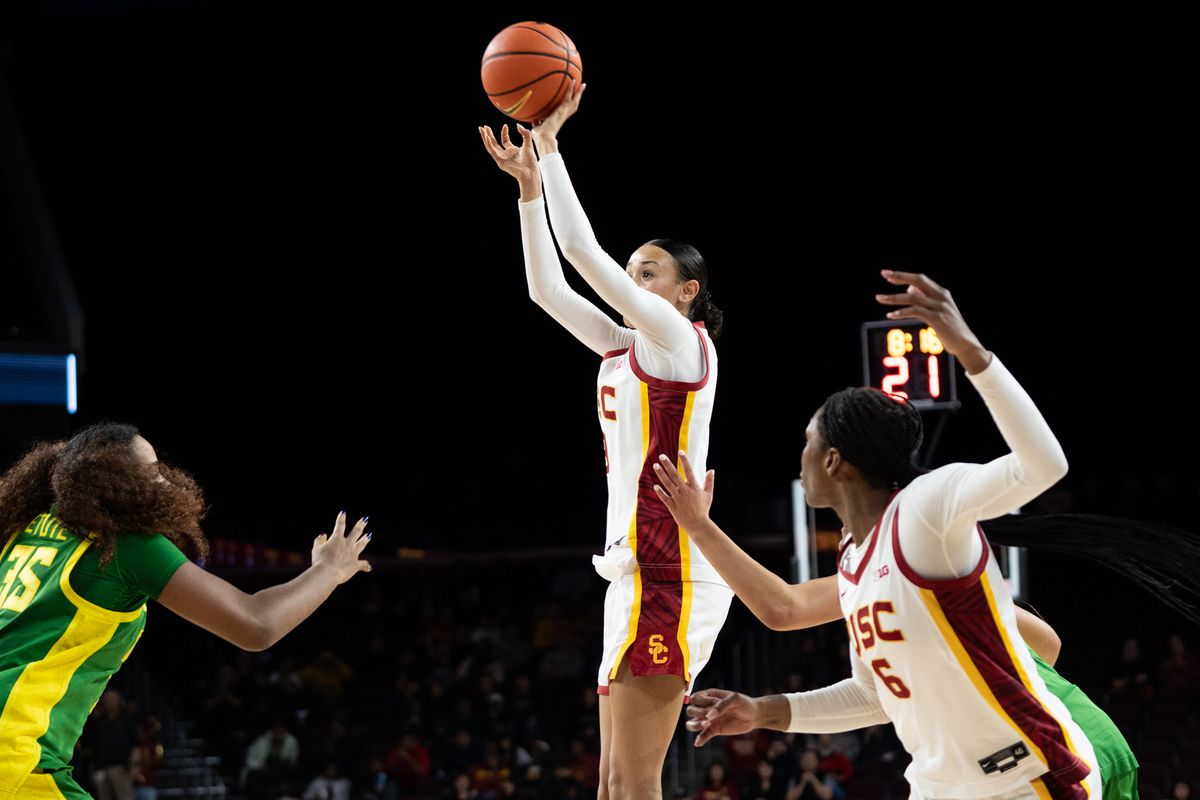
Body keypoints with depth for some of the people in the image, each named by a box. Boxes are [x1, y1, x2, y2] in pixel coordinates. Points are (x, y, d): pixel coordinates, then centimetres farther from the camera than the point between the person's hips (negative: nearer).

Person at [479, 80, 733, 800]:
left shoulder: (680, 339, -4)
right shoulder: (630, 350, 20)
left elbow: (582, 250, -8)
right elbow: (548, 287, 20)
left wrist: (549, 142, -1)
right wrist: (530, 182, 14)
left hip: (667, 575, -9)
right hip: (641, 573, 9)